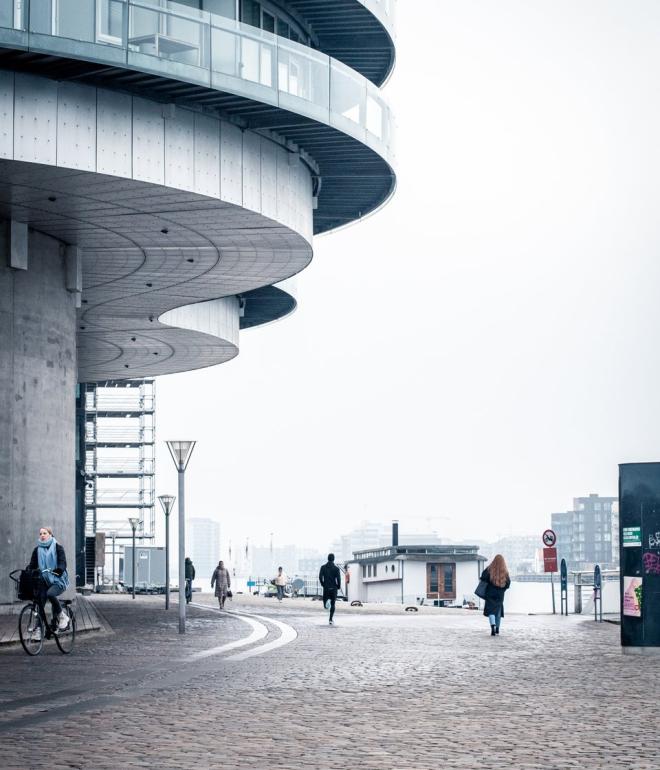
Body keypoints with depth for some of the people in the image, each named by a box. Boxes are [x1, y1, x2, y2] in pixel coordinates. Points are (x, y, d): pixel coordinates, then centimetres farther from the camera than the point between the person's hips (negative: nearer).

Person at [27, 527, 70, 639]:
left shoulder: (57, 548, 0)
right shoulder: (37, 550, 11)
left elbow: (63, 562, -12)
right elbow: (32, 564, 8)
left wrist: (59, 570, -35)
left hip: (58, 580, -4)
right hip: (44, 581, 4)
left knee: (50, 593, -32)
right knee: (40, 603, -8)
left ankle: (62, 616, -14)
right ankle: (41, 629, 0)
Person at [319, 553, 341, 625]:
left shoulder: (323, 567, 2)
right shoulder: (336, 568, -4)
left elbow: (320, 577, -4)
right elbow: (338, 578, -9)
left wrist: (323, 584, 11)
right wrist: (338, 586, 6)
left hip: (326, 588, 1)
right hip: (334, 588, -1)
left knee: (326, 606, 8)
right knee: (333, 604, 8)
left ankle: (327, 602, -29)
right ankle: (331, 620, 1)